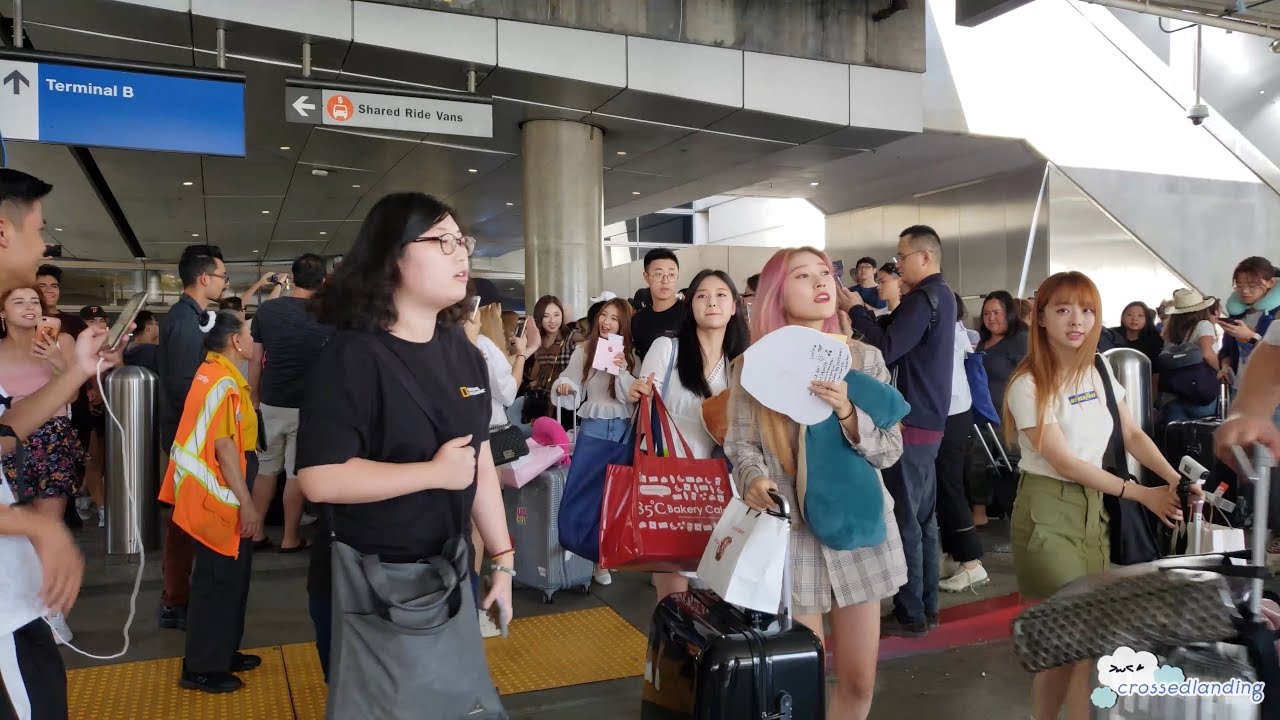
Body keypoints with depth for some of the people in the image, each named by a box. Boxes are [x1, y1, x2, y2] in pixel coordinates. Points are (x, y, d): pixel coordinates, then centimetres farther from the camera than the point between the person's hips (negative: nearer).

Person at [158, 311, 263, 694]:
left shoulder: (213, 373, 9)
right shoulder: (224, 381, -20)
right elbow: (224, 445, -23)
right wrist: (246, 503, -23)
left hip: (218, 493, 10)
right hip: (220, 496, -10)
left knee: (229, 575, 18)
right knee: (220, 578, -1)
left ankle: (222, 653, 29)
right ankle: (202, 668, 9)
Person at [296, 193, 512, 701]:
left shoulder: (464, 354, 2)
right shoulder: (353, 356, -18)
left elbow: (481, 463, 5)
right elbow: (320, 478, -26)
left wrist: (502, 559, 5)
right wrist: (435, 472, -21)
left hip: (449, 572, 6)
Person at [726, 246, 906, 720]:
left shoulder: (863, 357, 1)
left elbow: (890, 449, -2)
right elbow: (742, 447, -2)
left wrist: (847, 413, -19)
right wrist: (755, 480, -23)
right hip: (790, 532, -2)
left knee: (859, 680, 11)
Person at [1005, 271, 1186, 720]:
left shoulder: (1100, 372, 7)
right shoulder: (1029, 385, -13)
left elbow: (1132, 435, 9)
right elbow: (1064, 462, -15)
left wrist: (1175, 478, -7)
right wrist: (1142, 494, -13)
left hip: (1092, 508, 6)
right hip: (1047, 512, -6)